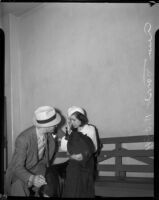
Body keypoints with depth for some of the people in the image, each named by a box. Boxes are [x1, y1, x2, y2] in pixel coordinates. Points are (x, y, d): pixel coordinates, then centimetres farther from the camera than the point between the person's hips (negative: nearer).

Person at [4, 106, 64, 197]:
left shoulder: (49, 133, -15)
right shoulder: (23, 139, -31)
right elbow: (17, 167, -28)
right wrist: (32, 179, -45)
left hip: (39, 168, 5)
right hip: (21, 172, -5)